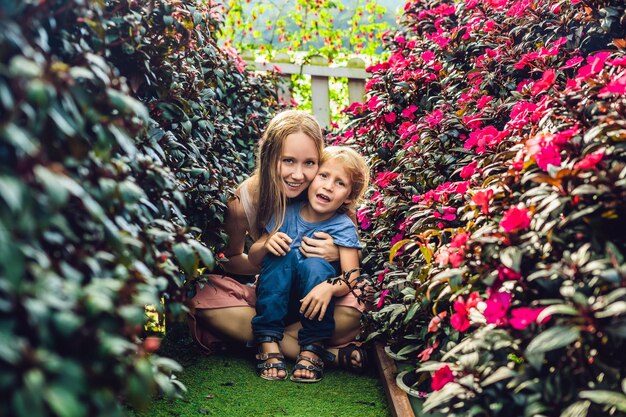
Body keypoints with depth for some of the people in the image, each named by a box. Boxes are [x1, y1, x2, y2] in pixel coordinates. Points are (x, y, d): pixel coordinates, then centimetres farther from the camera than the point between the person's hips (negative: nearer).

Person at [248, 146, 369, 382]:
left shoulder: (343, 228, -12)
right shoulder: (288, 212, -4)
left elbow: (352, 277, -24)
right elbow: (253, 259, 1)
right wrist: (266, 245, -23)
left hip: (313, 302, -2)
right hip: (277, 295, 3)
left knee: (315, 264, -31)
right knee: (286, 253, -25)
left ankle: (313, 347, -23)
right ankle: (268, 342, -29)